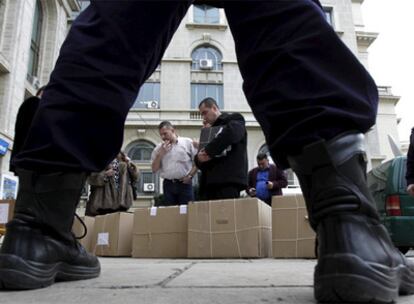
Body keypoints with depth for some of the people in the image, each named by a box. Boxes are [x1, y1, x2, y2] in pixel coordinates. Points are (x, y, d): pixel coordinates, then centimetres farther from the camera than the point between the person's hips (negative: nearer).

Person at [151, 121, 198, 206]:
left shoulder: (187, 142, 4)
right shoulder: (158, 148, 12)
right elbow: (154, 169, 8)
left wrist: (190, 175, -7)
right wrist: (161, 153, -2)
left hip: (184, 183, -2)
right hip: (168, 184, 3)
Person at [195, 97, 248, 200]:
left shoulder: (234, 120, 8)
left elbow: (230, 133, -17)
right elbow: (199, 158, 24)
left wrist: (209, 151, -11)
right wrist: (199, 158, -1)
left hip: (229, 180, -6)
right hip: (210, 182, 6)